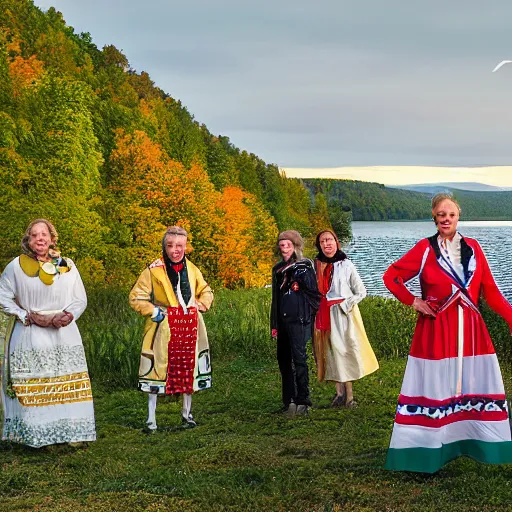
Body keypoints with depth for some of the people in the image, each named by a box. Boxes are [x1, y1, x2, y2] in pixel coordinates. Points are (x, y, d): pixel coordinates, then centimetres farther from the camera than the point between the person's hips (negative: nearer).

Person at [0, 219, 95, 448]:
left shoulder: (67, 266, 6)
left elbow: (80, 300, 9)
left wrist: (67, 316, -10)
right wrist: (28, 317, -8)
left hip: (64, 337, 2)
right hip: (29, 338, -2)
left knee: (68, 385, 1)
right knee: (31, 387, -3)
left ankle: (71, 431, 8)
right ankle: (34, 434, 5)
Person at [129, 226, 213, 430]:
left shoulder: (192, 269, 7)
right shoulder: (153, 270, -8)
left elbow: (206, 292, 21)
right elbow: (136, 297, -4)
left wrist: (200, 306, 4)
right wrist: (153, 311, -13)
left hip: (189, 328, 4)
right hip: (164, 328, -4)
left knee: (189, 370, 12)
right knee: (157, 371, -3)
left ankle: (187, 413, 29)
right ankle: (151, 418, 7)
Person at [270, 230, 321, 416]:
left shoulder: (304, 266, -1)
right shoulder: (278, 269, 17)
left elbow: (314, 292, -5)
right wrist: (274, 324, 18)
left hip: (299, 319, -7)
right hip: (283, 321, 7)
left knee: (299, 358, -11)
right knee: (283, 359, 7)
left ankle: (303, 401, -7)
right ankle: (289, 401, 13)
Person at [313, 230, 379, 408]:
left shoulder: (346, 265, -3)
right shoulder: (315, 265, 6)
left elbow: (361, 292, 0)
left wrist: (344, 306, -8)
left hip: (342, 316, -3)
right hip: (323, 317, 4)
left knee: (343, 352, -4)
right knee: (330, 354, 5)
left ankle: (349, 396, 0)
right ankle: (340, 393, 13)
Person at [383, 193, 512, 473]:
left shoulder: (472, 247, 7)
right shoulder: (425, 248, -2)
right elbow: (391, 277, 4)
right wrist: (413, 302, -4)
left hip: (470, 331, 3)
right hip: (436, 332, -3)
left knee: (476, 388, 6)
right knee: (434, 389, 1)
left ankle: (484, 446, 17)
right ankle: (429, 452, 9)